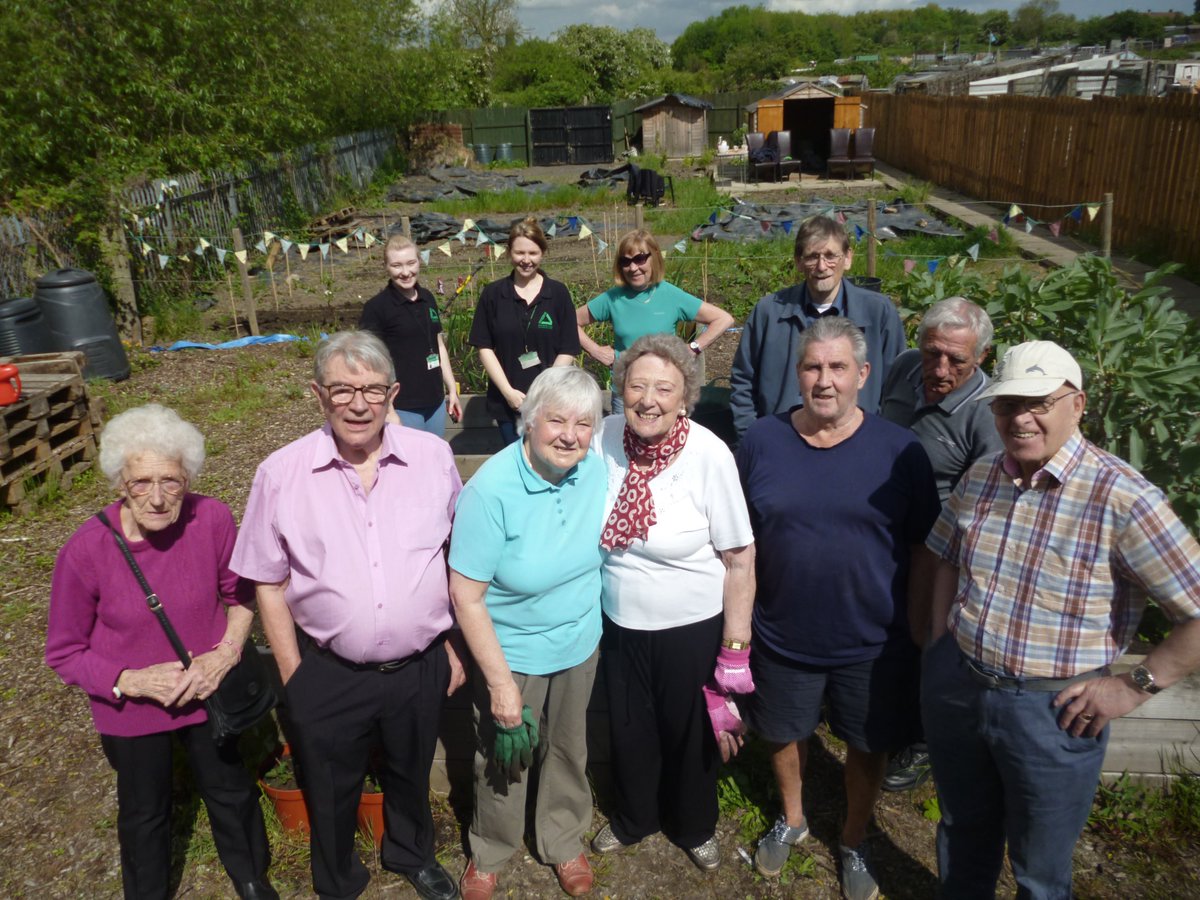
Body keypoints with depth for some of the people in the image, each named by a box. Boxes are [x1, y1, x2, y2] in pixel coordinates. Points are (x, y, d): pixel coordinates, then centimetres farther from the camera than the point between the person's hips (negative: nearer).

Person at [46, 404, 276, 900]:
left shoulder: (212, 518, -23)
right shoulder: (85, 551, -26)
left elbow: (240, 592, -4)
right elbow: (65, 653, -11)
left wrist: (226, 653, -18)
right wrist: (134, 681, -23)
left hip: (210, 691, 1)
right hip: (130, 710, -1)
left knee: (232, 792, 23)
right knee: (144, 812, 24)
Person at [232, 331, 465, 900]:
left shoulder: (433, 457, -9)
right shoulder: (281, 474, -13)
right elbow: (270, 584, -4)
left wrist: (458, 643, 4)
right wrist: (294, 678, -2)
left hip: (420, 667, 2)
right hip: (328, 676, -1)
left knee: (411, 776, 26)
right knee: (331, 793, 21)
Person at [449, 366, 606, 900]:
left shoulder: (595, 472, -14)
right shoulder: (491, 489, -28)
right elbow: (466, 597, -23)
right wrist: (500, 682, -21)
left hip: (580, 646, 4)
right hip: (512, 652, -4)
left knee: (568, 750, 24)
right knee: (503, 759, 19)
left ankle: (564, 842, 52)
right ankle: (489, 853, 48)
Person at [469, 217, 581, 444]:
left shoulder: (558, 293, 1)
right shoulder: (492, 294, 3)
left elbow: (568, 350, 0)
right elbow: (484, 347, 2)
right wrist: (508, 391, -8)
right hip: (507, 402, 1)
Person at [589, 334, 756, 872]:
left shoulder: (709, 455, -22)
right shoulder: (606, 438, -13)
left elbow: (740, 559, -14)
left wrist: (735, 649, -11)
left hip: (692, 628, -3)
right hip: (620, 623, 3)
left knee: (690, 736, 19)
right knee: (629, 730, 22)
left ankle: (694, 826, 49)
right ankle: (633, 818, 52)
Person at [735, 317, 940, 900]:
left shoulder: (900, 451, -12)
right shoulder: (760, 442, -8)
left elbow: (923, 550, -4)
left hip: (872, 644, -1)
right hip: (781, 636, 1)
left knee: (868, 745, 18)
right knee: (784, 734, 22)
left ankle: (854, 845, 46)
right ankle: (791, 820, 52)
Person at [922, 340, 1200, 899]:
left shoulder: (1121, 497, -21)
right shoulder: (980, 479, -2)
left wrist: (1135, 687, -16)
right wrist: (940, 641, 6)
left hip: (1052, 711, -4)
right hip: (954, 686, 5)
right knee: (961, 832, 27)